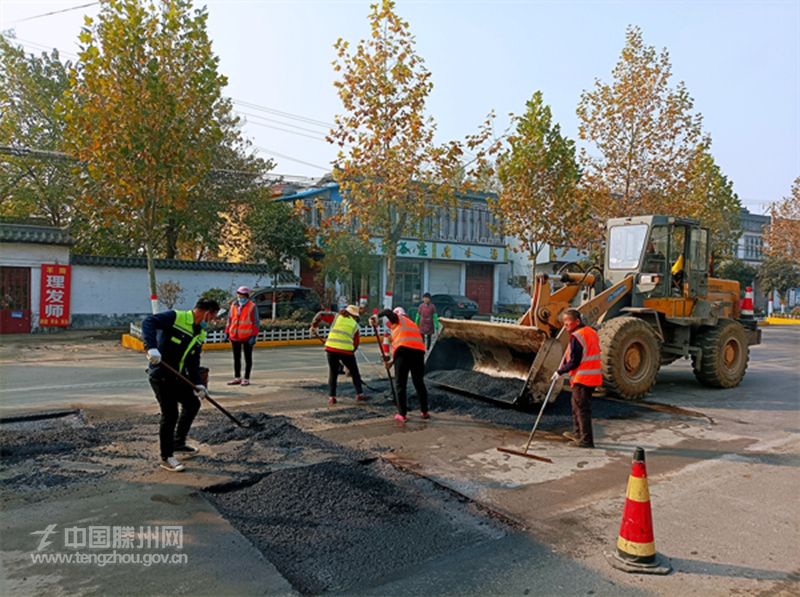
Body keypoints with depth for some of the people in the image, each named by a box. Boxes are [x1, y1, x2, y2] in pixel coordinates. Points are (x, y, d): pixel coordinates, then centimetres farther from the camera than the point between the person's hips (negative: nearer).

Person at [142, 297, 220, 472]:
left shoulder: (200, 334, 8)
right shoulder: (176, 317, -14)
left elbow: (193, 363, 8)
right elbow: (149, 322, -26)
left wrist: (198, 384, -6)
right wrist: (152, 348, -39)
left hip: (178, 376, 9)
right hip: (161, 375, -9)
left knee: (193, 404, 16)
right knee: (170, 414, -6)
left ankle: (178, 444, 33)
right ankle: (166, 458, 10)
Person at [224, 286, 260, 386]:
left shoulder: (252, 306, -7)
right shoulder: (233, 305, 8)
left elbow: (256, 322, -8)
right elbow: (230, 319, 16)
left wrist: (254, 336, -14)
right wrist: (227, 332, 10)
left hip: (247, 337, -5)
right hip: (234, 336, 5)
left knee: (248, 358, 5)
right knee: (236, 358, 13)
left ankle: (246, 379, 12)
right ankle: (237, 378, 24)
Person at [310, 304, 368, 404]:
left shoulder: (336, 316, 12)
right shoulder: (355, 325, 14)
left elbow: (320, 315, 4)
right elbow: (355, 344, 12)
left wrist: (314, 326, 15)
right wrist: (351, 352, 19)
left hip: (331, 348, 1)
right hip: (346, 351, -1)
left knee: (333, 372, 15)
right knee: (354, 372, 18)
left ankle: (332, 396, 12)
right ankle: (359, 393, 19)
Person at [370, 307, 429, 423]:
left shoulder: (399, 319, 16)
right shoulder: (413, 324, 34)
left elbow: (388, 311, -5)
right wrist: (392, 361, 33)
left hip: (404, 352, -6)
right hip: (419, 352, 6)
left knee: (401, 385, 4)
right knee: (419, 383, 17)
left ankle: (402, 414, 6)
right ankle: (424, 412, 21)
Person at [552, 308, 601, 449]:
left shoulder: (576, 337, -19)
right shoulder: (591, 332, 11)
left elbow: (574, 362, -21)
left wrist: (560, 372, -9)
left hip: (582, 378, -10)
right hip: (593, 376, 10)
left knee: (582, 408, -3)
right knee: (577, 405, 22)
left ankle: (586, 440, 2)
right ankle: (577, 433, 34)